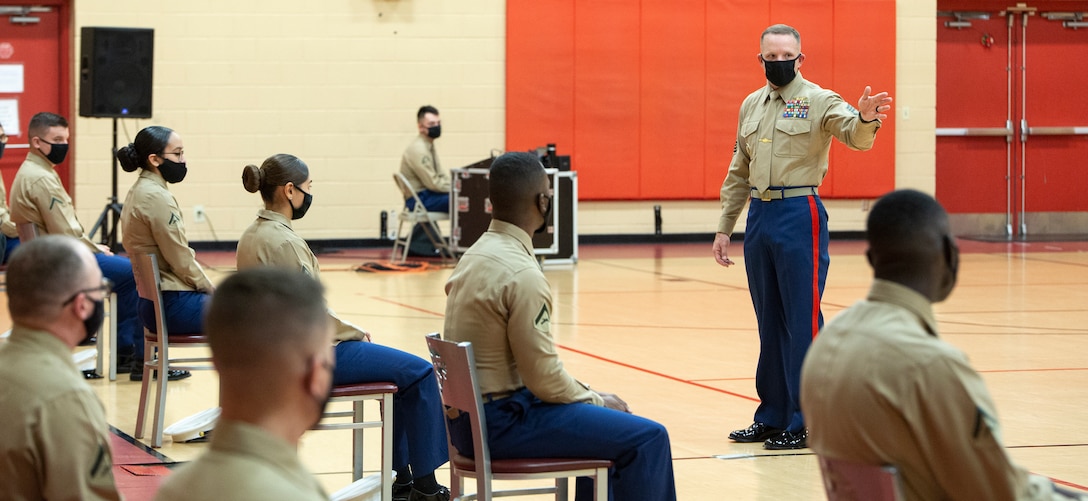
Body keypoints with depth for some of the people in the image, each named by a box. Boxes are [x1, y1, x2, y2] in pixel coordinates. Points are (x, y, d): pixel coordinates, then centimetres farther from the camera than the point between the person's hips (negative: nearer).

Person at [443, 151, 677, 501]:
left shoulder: (476, 256, 8)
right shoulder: (523, 274, -21)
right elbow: (544, 377, -19)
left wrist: (589, 394, 13)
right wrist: (594, 399, -1)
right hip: (501, 424, -10)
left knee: (610, 420, 26)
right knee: (646, 439, -8)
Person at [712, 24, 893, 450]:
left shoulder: (819, 101, -5)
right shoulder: (751, 106, 14)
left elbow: (854, 135, -23)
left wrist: (866, 119, -46)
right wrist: (724, 228, 17)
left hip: (800, 215, -6)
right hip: (759, 218, 6)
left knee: (802, 321, -5)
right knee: (769, 321, 13)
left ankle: (804, 423, -1)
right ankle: (772, 417, 21)